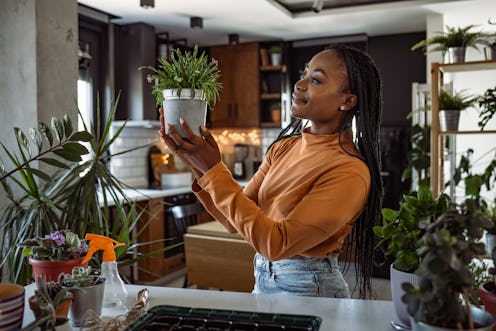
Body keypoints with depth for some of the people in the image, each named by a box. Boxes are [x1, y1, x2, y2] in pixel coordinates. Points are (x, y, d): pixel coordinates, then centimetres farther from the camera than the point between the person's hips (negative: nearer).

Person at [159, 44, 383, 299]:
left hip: (308, 288, -6)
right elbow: (237, 221, 0)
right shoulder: (283, 147, -1)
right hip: (263, 278, 6)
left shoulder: (349, 171, -22)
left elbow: (277, 244, -26)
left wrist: (213, 171, -26)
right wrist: (198, 166, -13)